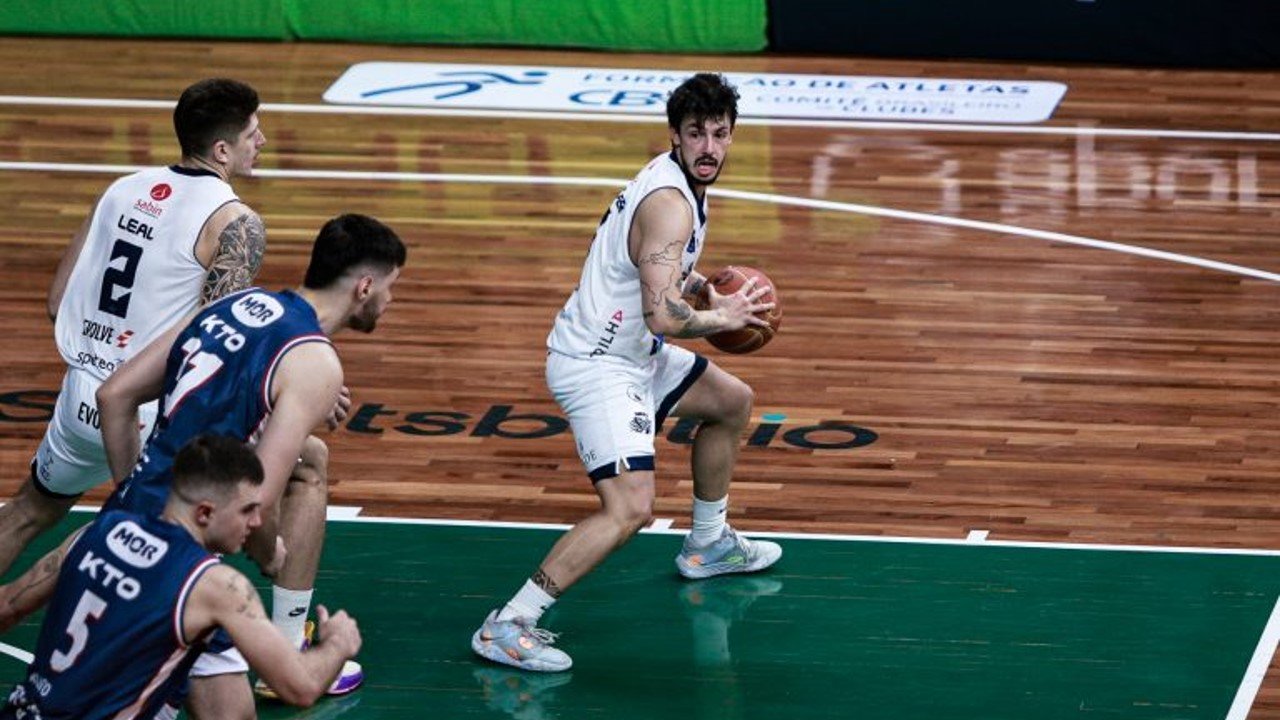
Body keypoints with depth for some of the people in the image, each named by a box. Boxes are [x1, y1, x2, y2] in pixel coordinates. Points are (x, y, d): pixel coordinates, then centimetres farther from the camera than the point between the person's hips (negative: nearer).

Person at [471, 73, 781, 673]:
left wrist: (706, 289, 11)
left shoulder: (671, 177, 8)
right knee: (629, 508, -25)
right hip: (596, 368, -11)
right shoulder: (671, 204, -24)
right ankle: (507, 627, -24)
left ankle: (708, 544, 46)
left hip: (631, 353, 11)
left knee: (732, 402, 30)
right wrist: (723, 317, -15)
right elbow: (664, 315, -33)